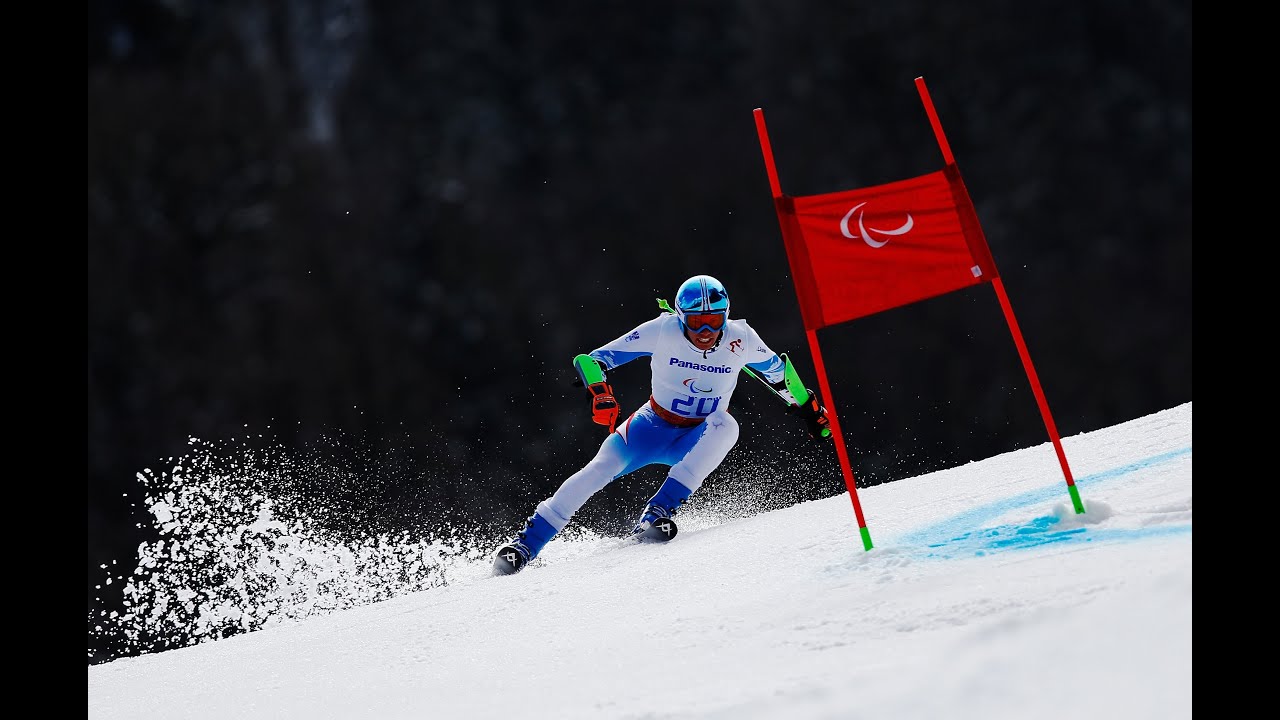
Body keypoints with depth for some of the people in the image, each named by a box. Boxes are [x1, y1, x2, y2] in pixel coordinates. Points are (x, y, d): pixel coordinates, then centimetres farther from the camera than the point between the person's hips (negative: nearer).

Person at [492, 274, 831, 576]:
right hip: (653, 427, -1)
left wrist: (806, 406, 13)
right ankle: (526, 543, -18)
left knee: (725, 425, -32)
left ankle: (658, 511, -35)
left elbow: (776, 368, 9)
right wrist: (600, 392, -33)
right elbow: (591, 361, -15)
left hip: (699, 441, 1)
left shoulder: (740, 340, -14)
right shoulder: (662, 330, -19)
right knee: (603, 466, -25)